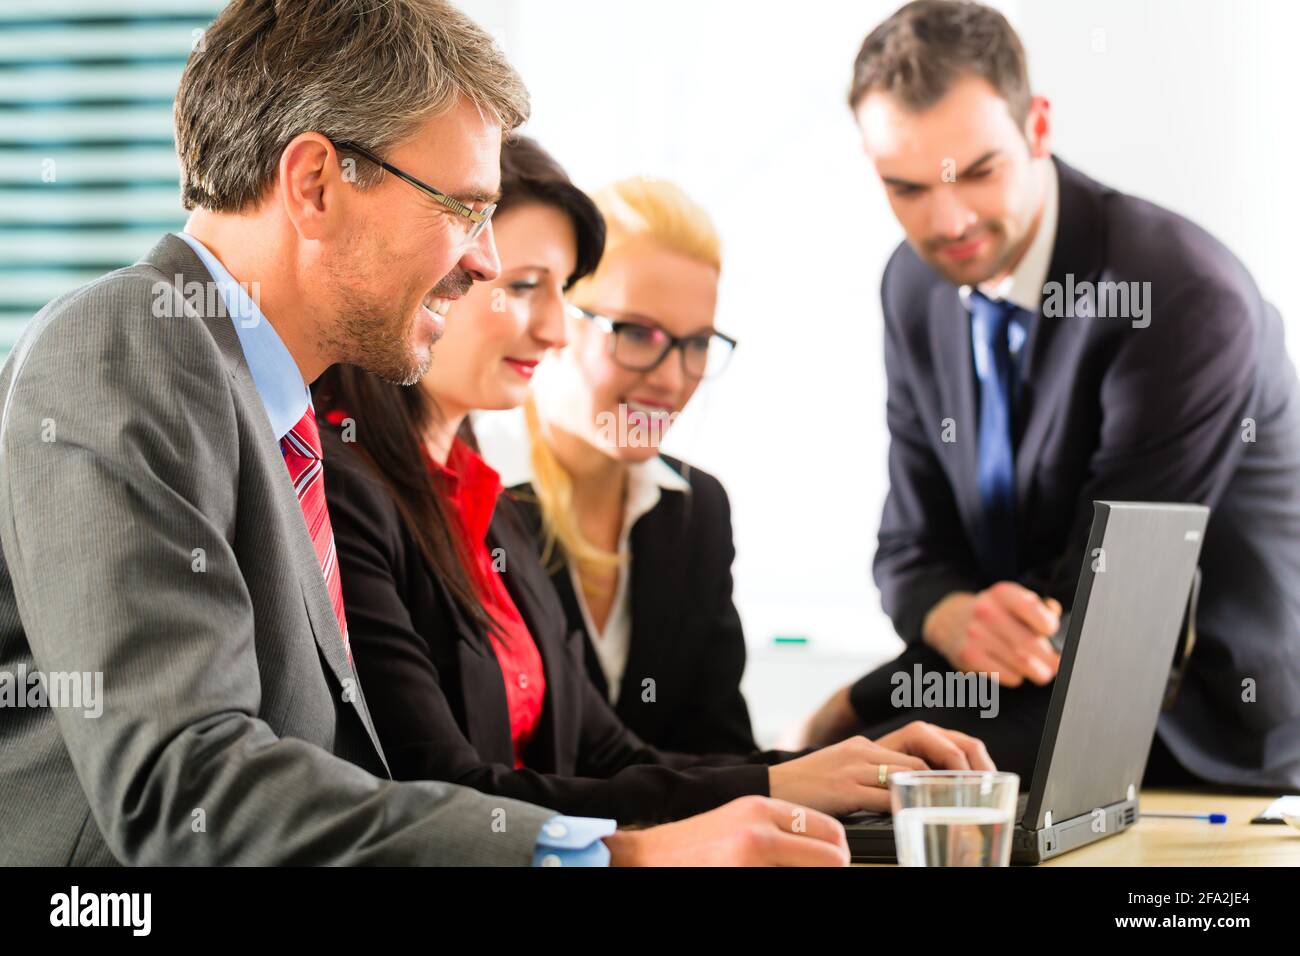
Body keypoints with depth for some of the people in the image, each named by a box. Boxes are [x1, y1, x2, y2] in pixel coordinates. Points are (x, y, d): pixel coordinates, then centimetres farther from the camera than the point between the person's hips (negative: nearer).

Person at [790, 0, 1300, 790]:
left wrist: (865, 700, -13)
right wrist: (954, 619, -20)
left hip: (1207, 732, -6)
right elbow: (915, 546, 5)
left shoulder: (1187, 299, -22)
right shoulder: (918, 287, 1)